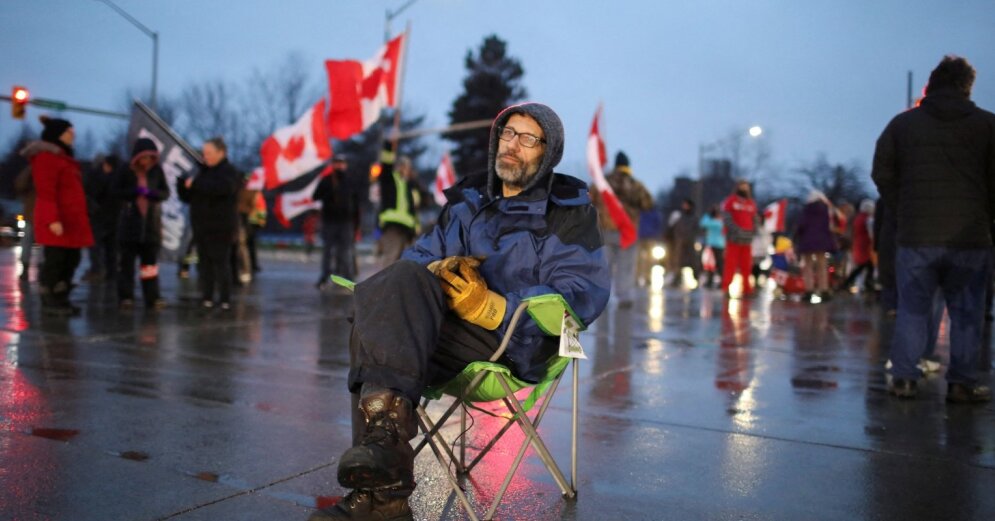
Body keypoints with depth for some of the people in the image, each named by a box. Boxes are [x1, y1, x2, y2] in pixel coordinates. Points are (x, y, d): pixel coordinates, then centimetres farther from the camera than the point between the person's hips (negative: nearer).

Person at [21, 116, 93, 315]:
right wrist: (52, 219, -24)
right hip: (57, 221, -10)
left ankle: (60, 300, 18)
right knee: (55, 260, -5)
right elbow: (45, 192, -17)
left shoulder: (63, 156, 22)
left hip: (71, 220, 10)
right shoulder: (46, 156, -9)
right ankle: (49, 302, 3)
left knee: (71, 260, 11)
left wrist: (80, 220, 21)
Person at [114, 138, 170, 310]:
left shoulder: (157, 171, 2)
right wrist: (136, 191, -16)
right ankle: (125, 297, 6)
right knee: (127, 261, 2)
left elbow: (165, 193, 3)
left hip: (152, 221, 1)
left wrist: (151, 192, -16)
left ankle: (152, 298, 7)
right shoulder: (126, 171, -2)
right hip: (130, 221, -1)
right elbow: (117, 192, -2)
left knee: (150, 262, 4)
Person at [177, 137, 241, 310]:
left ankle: (225, 300, -5)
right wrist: (182, 184, -2)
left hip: (220, 228, -7)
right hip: (201, 227, 7)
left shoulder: (229, 172, -4)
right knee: (204, 262, 4)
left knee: (221, 262, -8)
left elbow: (220, 188, -28)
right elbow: (188, 198, 17)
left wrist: (195, 183, -22)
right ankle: (207, 298, 7)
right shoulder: (203, 172, 17)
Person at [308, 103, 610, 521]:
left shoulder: (568, 212, 5)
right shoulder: (468, 199, 23)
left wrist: (491, 306, -20)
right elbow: (419, 256, 19)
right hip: (443, 330, 6)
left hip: (514, 344, -6)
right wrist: (437, 271, -8)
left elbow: (584, 296, -8)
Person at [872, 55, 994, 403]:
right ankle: (962, 383, 11)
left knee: (912, 309, 7)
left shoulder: (903, 123, 4)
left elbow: (882, 174, 5)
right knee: (966, 313, 8)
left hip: (916, 236, 0)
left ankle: (904, 378, 7)